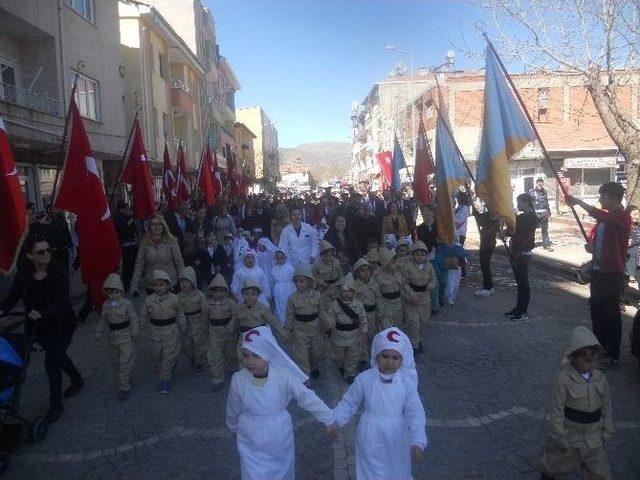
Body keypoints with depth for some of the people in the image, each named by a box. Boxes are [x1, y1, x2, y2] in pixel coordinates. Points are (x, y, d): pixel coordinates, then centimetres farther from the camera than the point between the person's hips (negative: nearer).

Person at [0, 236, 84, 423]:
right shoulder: (24, 274, -6)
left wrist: (43, 314, -40)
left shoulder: (59, 270, -18)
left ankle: (56, 406, 12)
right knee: (57, 356, 23)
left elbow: (62, 299, -25)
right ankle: (77, 380, 49)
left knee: (52, 362, -6)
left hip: (60, 325, -5)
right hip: (39, 327, 5)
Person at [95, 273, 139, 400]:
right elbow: (103, 319, 12)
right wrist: (98, 331, 10)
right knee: (119, 361, 17)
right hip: (114, 336, 6)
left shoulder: (126, 304, -16)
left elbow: (134, 320, -11)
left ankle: (124, 387, 3)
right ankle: (126, 380, 35)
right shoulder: (106, 304, 0)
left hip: (126, 336, -6)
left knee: (125, 361, -5)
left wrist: (135, 334, -9)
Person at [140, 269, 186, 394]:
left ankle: (165, 379, 18)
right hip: (156, 331, 3)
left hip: (171, 331, -3)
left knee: (168, 356, 2)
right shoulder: (149, 300, -12)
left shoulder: (173, 298, -15)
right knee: (157, 355, 18)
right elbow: (144, 315, 6)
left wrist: (182, 326, 6)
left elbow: (180, 313, 1)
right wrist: (153, 321, 7)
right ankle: (172, 364, 48)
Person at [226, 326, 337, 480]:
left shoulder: (283, 376, -22)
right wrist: (235, 428, 16)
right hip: (251, 445, 0)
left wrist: (329, 420, -6)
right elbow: (233, 410, 0)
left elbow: (307, 398, -12)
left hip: (280, 440, 1)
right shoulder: (239, 380, -19)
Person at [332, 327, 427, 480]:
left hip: (397, 439, 1)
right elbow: (349, 404, -4)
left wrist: (418, 442, -20)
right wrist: (333, 421, -12)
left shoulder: (406, 382, -16)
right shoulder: (364, 379, -17)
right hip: (371, 439, -1)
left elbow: (416, 413, -13)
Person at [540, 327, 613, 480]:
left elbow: (606, 406, 3)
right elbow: (556, 409, -16)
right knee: (559, 458, 20)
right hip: (570, 431, -3)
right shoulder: (563, 378, -22)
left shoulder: (600, 379, -8)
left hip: (593, 434, 3)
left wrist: (607, 431, 5)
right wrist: (560, 435, -13)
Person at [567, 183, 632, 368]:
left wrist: (578, 202, -32)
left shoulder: (623, 217, -14)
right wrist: (591, 247, 3)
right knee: (597, 310, 15)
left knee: (611, 312, -1)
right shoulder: (605, 216, 12)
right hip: (598, 269, 8)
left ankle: (613, 355, 10)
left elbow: (600, 215, -35)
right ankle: (601, 348, 29)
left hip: (612, 272, -8)